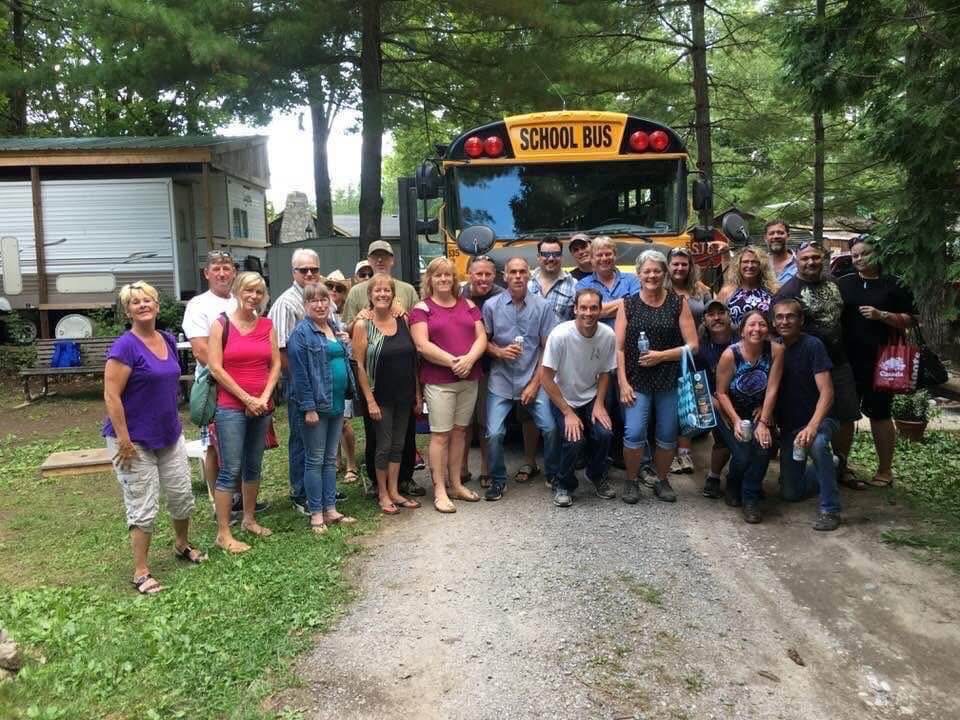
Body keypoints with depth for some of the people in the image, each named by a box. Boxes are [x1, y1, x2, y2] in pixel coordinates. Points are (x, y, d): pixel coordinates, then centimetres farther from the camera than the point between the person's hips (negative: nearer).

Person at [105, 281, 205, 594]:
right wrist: (124, 441, -21)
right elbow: (111, 397, -19)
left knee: (182, 495, 16)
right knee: (143, 508, 0)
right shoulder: (125, 346, -18)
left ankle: (182, 546, 39)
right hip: (135, 440, -7)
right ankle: (141, 573, 15)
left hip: (170, 435, 7)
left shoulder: (168, 340, 5)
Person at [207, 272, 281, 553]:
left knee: (254, 465, 14)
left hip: (262, 407, 5)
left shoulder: (267, 325, 8)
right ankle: (223, 533, 4)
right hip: (231, 407, -4)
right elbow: (216, 368, -9)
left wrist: (264, 398, -7)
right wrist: (247, 398, -11)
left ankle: (249, 519, 29)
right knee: (230, 470, -4)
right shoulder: (221, 324, -4)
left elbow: (275, 364, 7)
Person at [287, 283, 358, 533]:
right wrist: (308, 407, -19)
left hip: (337, 403, 7)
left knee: (331, 459, 13)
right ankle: (316, 514, 12)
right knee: (315, 460, 2)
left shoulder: (336, 328, 12)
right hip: (315, 404, -7)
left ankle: (330, 509, 22)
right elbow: (299, 373, -15)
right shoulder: (301, 333, -10)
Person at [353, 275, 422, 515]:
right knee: (384, 445, 4)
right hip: (381, 396, -4)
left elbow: (413, 359, 8)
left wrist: (417, 393, 6)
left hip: (404, 395, 4)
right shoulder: (363, 325, -7)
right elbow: (360, 365, -10)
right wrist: (370, 400, -14)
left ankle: (394, 491, 24)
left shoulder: (402, 321, 4)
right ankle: (383, 494, 20)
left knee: (398, 444, 11)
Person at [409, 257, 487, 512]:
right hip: (439, 381, -4)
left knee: (459, 431, 11)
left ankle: (456, 484, 22)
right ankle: (439, 491, 6)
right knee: (440, 434, -2)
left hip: (469, 378, 4)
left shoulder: (468, 305, 13)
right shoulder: (422, 308, 0)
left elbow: (481, 337, 6)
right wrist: (453, 362, -17)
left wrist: (469, 359, -13)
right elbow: (422, 346, -10)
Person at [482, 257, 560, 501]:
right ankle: (497, 480, 17)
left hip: (533, 380, 0)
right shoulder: (491, 305, -1)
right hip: (501, 381, 0)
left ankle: (553, 475, 19)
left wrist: (535, 383, -5)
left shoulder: (542, 306, -1)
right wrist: (499, 352, -16)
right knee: (494, 433, -6)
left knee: (551, 428, -6)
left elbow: (548, 348, 0)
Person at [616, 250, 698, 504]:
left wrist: (661, 355, -13)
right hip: (637, 381, -1)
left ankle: (662, 480, 29)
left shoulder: (678, 303, 2)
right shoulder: (628, 305, 3)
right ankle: (631, 481, 12)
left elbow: (692, 345, -1)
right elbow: (619, 348, -1)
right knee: (634, 433, -11)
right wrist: (623, 383, -9)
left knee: (668, 435, 8)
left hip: (670, 380, 1)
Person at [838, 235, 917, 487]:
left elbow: (909, 320, 0)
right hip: (847, 360, 3)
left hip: (880, 361, -3)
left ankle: (885, 471, 15)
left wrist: (881, 315, -14)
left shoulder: (893, 285, 2)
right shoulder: (843, 284, 9)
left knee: (879, 413, 4)